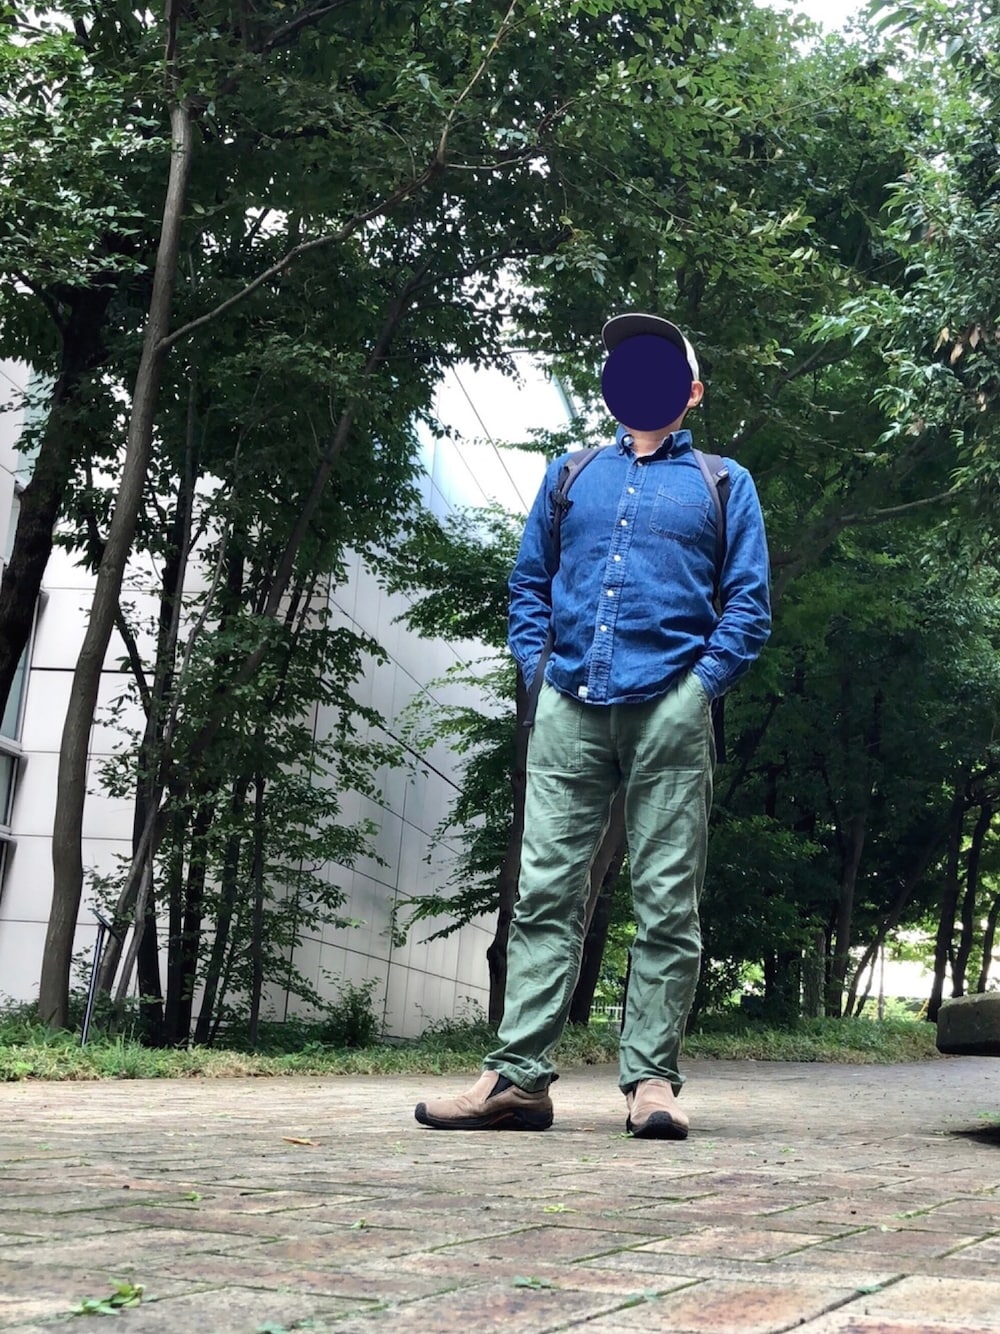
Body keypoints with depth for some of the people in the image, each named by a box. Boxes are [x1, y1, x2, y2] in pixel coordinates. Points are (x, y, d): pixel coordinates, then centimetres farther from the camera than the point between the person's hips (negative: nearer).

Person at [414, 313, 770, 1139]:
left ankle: (652, 1079, 4)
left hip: (667, 713, -2)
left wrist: (701, 685, -5)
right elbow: (530, 584, 19)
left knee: (667, 900, -2)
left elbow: (749, 605, 7)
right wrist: (540, 670, 5)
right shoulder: (571, 476, 21)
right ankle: (519, 1077, 1)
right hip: (571, 710, 3)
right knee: (546, 890, -1)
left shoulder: (723, 484, 13)